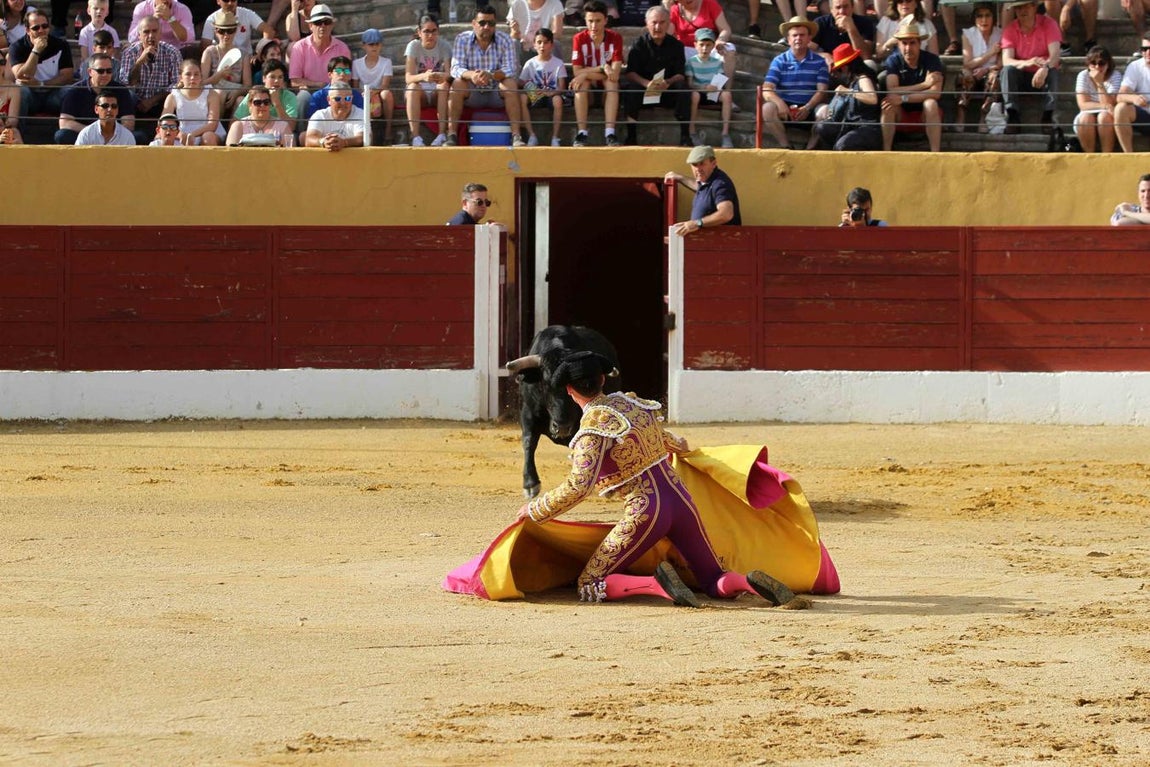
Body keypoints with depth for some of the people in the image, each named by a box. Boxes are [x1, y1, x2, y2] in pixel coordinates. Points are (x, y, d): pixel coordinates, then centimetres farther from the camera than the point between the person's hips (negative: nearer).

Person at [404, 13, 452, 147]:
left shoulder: (444, 46, -5)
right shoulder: (413, 46, -8)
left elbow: (450, 74, -16)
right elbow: (408, 78, -19)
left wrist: (442, 77, -41)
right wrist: (423, 76, -42)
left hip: (438, 94, 1)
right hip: (420, 95, -1)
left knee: (444, 85, -32)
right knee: (413, 87, -33)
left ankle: (442, 134, -35)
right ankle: (415, 136, -40)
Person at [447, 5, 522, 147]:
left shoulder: (505, 41, -6)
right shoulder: (462, 40, -5)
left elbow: (511, 70, -17)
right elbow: (456, 69, -16)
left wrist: (491, 75, -40)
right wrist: (471, 75, -40)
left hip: (497, 94, 0)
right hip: (471, 95, 0)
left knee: (511, 84, -30)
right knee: (457, 83, -28)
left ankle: (516, 136, -33)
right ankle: (451, 135, -30)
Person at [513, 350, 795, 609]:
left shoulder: (592, 429, -10)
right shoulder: (631, 403, 11)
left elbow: (578, 487, -21)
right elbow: (672, 442, 31)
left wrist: (534, 509, -7)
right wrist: (679, 445, 56)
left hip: (645, 513, -6)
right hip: (680, 499, 6)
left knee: (588, 586, 3)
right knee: (717, 584, 19)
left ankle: (657, 583, -24)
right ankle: (748, 582, -18)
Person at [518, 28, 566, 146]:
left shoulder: (558, 63, 1)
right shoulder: (530, 63, 6)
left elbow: (562, 88, -6)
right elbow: (520, 83, 3)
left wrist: (551, 93, -27)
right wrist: (525, 85, -22)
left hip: (552, 95, -2)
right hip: (535, 96, 2)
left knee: (558, 100, -37)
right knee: (522, 97, -30)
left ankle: (555, 137, -28)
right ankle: (532, 136, -27)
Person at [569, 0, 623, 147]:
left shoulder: (615, 38, -10)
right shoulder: (579, 39, -9)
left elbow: (615, 73, -19)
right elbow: (577, 72, -15)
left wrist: (587, 74, -25)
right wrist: (603, 68, -24)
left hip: (607, 91, 0)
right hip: (587, 91, 0)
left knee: (612, 82, -31)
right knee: (582, 83, -31)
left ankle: (609, 133, -41)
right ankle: (582, 133, -36)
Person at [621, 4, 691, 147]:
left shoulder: (675, 45, 4)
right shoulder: (639, 44, 0)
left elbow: (681, 75, -3)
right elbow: (630, 74, -9)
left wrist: (668, 82, -26)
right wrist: (646, 83, -30)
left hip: (668, 91, 1)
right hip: (644, 90, -1)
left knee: (683, 86, -28)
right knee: (630, 87, -32)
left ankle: (685, 136, -27)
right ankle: (631, 137, -33)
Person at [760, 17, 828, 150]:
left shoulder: (819, 62, 6)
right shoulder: (779, 61, 6)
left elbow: (822, 91, -2)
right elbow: (767, 90, -4)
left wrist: (807, 108, -21)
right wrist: (780, 103, -26)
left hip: (809, 109, 0)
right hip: (786, 108, 0)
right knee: (767, 108, -31)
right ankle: (786, 147, -24)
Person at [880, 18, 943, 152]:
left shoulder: (932, 60, -11)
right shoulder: (893, 61, -7)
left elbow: (936, 92, -25)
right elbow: (892, 91, -22)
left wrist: (903, 98, -33)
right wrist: (924, 85, -25)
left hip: (925, 116, -1)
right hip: (901, 117, 1)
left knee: (930, 103, -32)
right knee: (889, 105, -28)